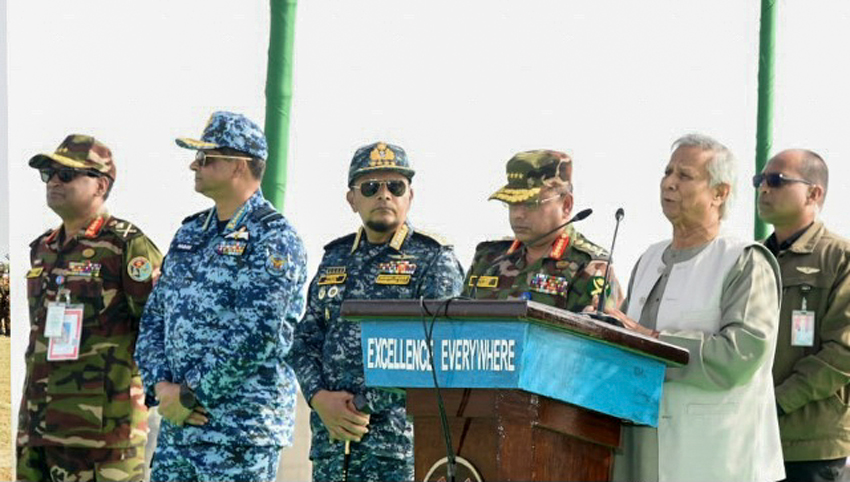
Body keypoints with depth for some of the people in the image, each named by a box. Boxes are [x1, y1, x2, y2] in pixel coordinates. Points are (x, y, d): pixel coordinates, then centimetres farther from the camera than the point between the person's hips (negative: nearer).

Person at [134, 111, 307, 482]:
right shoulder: (190, 234, 17)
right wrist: (161, 385, -2)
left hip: (242, 431, -7)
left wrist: (189, 396, -14)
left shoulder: (274, 240, -9)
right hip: (175, 427, 7)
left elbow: (256, 338, -17)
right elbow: (154, 317, 16)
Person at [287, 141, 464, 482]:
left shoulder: (434, 261, 0)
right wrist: (319, 398, -5)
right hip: (329, 437, 6)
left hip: (398, 442, -5)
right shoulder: (336, 258, 18)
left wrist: (363, 406, -14)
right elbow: (305, 339, 15)